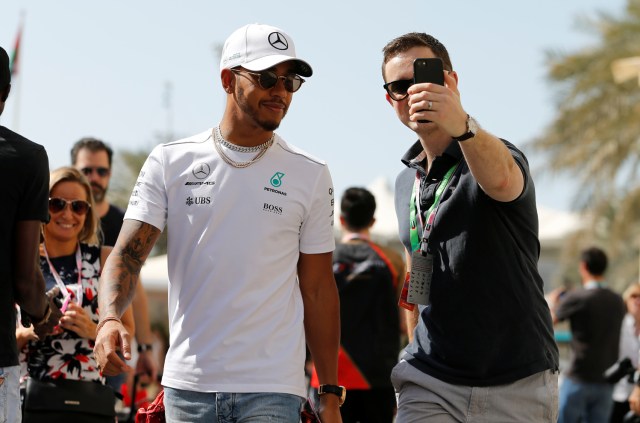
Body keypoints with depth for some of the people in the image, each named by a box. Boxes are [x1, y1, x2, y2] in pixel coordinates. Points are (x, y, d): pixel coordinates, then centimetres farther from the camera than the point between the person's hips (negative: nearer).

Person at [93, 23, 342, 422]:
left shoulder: (310, 175, 5)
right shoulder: (171, 162, 5)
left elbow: (318, 290, 7)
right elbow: (128, 254, -1)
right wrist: (110, 318, -21)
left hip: (272, 389, -1)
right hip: (187, 384, 1)